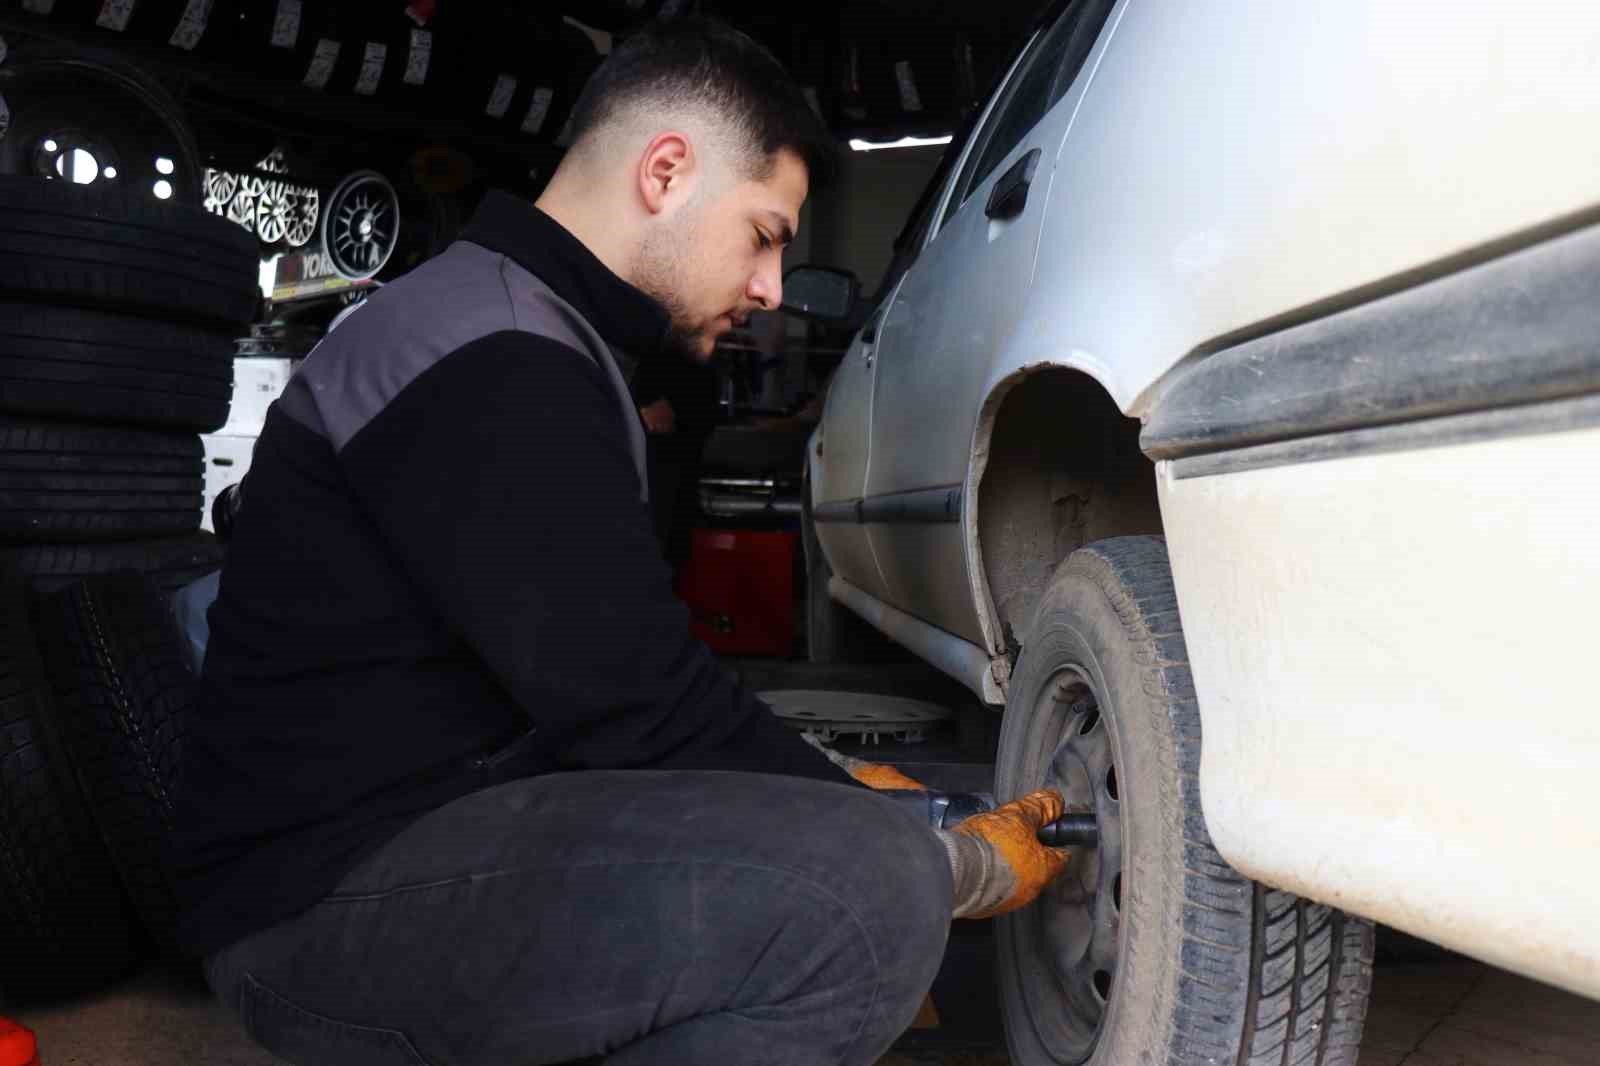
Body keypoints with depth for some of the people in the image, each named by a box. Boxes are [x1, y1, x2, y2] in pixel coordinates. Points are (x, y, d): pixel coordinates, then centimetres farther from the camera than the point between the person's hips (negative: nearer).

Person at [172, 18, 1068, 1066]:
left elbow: (622, 664, 16)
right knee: (867, 891, -28)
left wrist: (829, 782, 8)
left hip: (445, 832, 10)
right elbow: (636, 707, -21)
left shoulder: (534, 347, 16)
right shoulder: (482, 355, -17)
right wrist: (967, 869, -12)